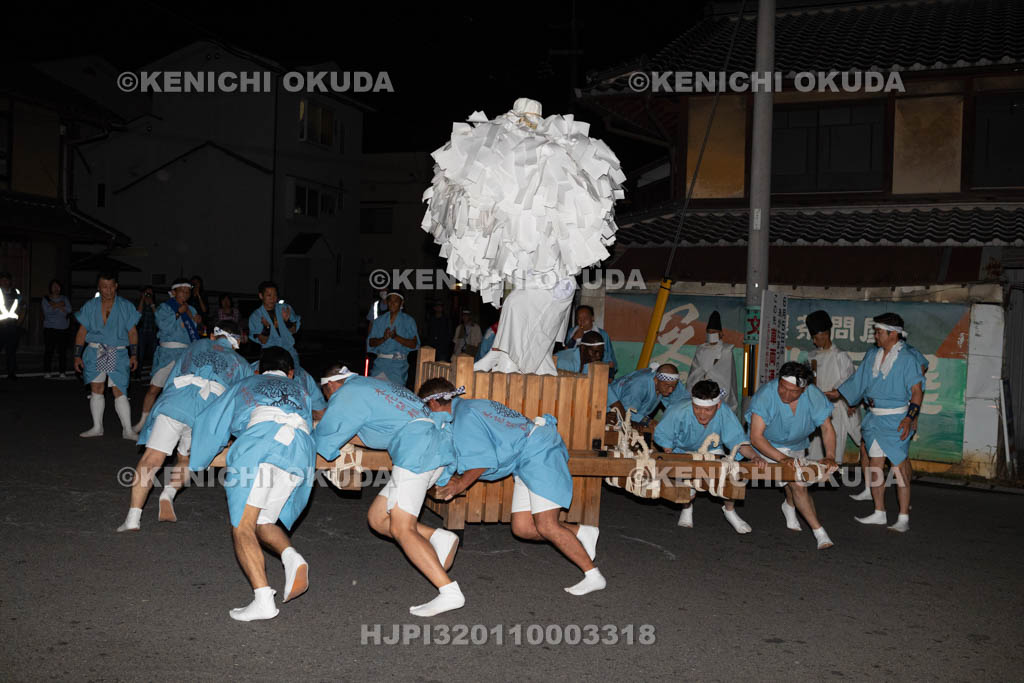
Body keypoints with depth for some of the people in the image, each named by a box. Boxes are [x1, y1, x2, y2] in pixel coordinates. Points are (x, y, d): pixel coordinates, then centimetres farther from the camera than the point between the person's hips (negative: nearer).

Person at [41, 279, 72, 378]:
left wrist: (55, 306, -8)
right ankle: (47, 372, -1)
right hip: (50, 328, -2)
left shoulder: (64, 299, 12)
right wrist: (60, 305, -6)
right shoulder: (46, 299, 7)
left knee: (62, 351, -1)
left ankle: (62, 372, 4)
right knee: (49, 351, -5)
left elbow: (68, 310, -3)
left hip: (63, 329, 2)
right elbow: (47, 310, -10)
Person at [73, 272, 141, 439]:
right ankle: (97, 427, 17)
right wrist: (77, 356, 4)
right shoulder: (90, 306, 7)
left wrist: (134, 355, -3)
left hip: (118, 354, -2)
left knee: (120, 392, -6)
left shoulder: (126, 306, 4)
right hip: (95, 353, 2)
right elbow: (82, 332, 9)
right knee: (96, 390, 6)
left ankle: (127, 430, -2)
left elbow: (132, 332, 4)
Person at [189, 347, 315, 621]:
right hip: (300, 453, 3)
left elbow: (209, 422, 38)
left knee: (242, 527, -4)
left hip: (261, 442, -3)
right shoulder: (301, 393, 40)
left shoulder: (245, 385, 35)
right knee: (262, 523, 17)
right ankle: (291, 557, -12)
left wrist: (199, 461, 52)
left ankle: (263, 598, -19)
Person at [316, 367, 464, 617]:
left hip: (418, 449, -9)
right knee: (376, 518, 11)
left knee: (401, 529, -12)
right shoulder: (373, 385, 29)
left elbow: (324, 444, 6)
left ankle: (450, 592, -21)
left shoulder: (346, 394, 3)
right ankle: (438, 537, -2)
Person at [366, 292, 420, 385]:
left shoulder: (408, 320, 4)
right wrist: (384, 338, -12)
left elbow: (414, 344, -4)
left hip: (398, 364, -3)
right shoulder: (379, 320, 13)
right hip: (380, 362, 3)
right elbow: (370, 342, 8)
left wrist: (396, 337, -16)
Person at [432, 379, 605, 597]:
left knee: (546, 526, -16)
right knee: (522, 528, 3)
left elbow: (482, 462, -15)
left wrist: (459, 485, -2)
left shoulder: (465, 415, -14)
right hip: (526, 464, 10)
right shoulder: (467, 406, 18)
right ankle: (582, 532, 10)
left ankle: (593, 575, -7)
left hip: (540, 453, -10)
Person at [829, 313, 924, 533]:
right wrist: (833, 395, 19)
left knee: (899, 467, -6)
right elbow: (857, 382, 20)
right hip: (875, 419, 7)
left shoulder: (907, 359, -9)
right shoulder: (872, 356, 10)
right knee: (875, 465, 9)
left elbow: (917, 391, -13)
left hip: (896, 420, -7)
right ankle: (879, 514, 20)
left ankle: (903, 519, 2)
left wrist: (909, 418, -23)